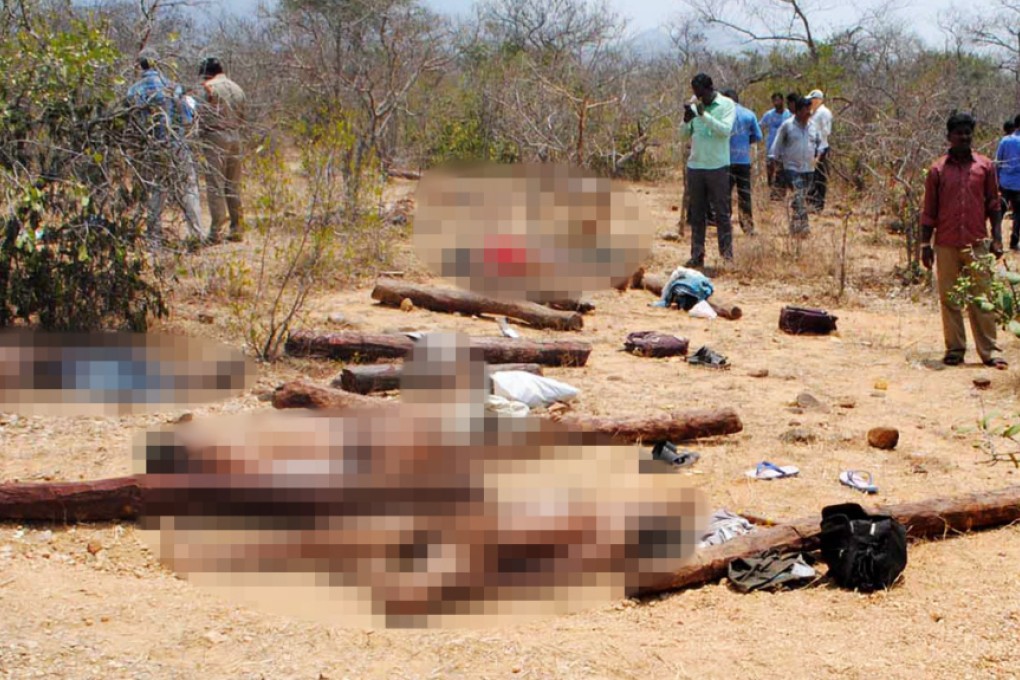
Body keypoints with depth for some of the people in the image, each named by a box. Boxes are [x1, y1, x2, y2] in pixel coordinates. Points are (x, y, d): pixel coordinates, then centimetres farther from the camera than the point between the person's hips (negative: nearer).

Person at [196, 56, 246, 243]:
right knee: (234, 185, 11)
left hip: (215, 137, -6)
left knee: (215, 185, -5)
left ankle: (216, 231, -6)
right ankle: (236, 229, 12)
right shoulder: (237, 89, 14)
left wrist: (201, 136, 3)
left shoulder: (208, 88, -7)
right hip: (235, 138, 6)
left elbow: (203, 117, -9)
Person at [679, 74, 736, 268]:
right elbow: (683, 134, 8)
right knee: (696, 214, 6)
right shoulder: (694, 105, 9)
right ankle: (697, 255, 9)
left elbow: (725, 130, -17)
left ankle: (727, 254, 1)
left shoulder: (727, 105, -3)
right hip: (695, 165, 5)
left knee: (722, 212, -2)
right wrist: (686, 119, -12)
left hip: (718, 166, -4)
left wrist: (704, 115, -24)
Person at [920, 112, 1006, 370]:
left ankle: (989, 351, 3)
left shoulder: (985, 166, 6)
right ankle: (955, 349, 13)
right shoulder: (938, 170, 4)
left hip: (977, 243, 0)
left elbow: (994, 205, 9)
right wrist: (925, 244, 4)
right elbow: (929, 210, 7)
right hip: (946, 245, 0)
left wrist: (997, 238, 2)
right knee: (949, 299, 5)